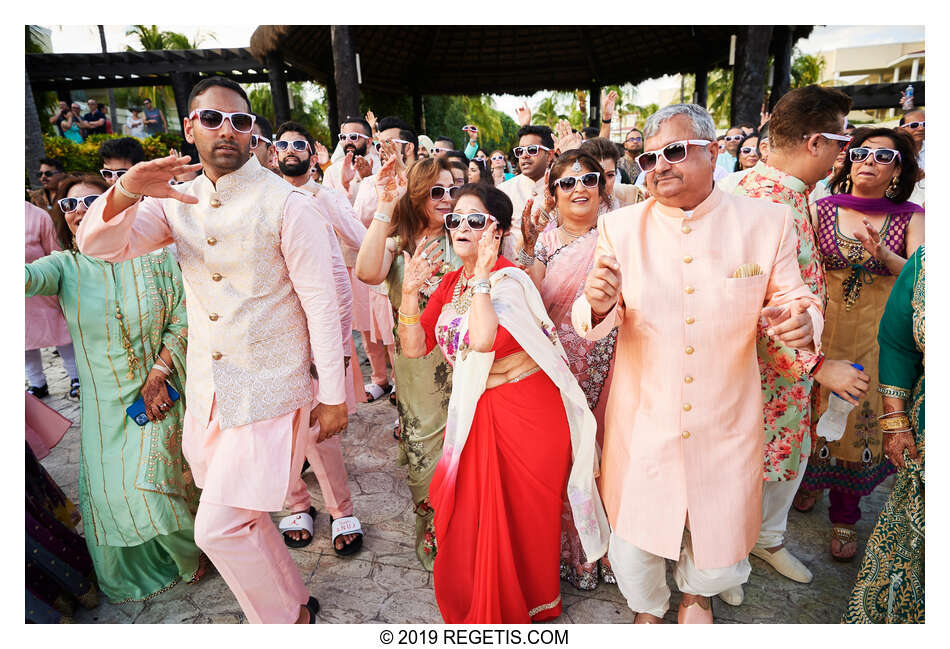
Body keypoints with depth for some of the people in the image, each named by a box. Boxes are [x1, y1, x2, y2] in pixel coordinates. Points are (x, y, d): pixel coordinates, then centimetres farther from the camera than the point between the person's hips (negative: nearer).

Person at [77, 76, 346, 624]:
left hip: (271, 390, -6)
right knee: (244, 516, 19)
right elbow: (98, 245, -3)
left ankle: (285, 618, 22)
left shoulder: (287, 204, -12)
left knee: (220, 528, -5)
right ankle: (295, 601, 43)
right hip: (208, 391, 7)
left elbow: (322, 302, -13)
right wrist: (126, 192, -25)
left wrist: (333, 395, -13)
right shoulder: (177, 200, 5)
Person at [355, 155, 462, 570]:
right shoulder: (397, 241, -1)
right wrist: (384, 207, -27)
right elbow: (368, 273, -25)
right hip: (417, 360, -1)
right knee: (423, 438, 10)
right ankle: (428, 524, 33)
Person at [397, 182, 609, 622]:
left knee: (518, 527, 11)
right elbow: (414, 347, 0)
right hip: (476, 417, 7)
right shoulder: (451, 283, 5)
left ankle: (522, 608, 40)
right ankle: (470, 609, 43)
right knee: (465, 526, 16)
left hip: (526, 419, -6)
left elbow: (483, 340, -36)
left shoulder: (508, 280, -17)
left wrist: (482, 274, -27)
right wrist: (410, 291, -12)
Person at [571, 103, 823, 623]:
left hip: (726, 423, 1)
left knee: (722, 537, 18)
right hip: (641, 419, 0)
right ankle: (648, 610, 50)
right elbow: (595, 324, -5)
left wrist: (802, 322, -22)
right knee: (634, 533, 14)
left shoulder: (766, 223, -6)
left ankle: (697, 592, 56)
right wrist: (597, 306, -29)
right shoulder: (619, 227, -5)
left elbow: (793, 299, 2)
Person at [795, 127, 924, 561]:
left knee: (861, 420, 5)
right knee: (816, 410, 10)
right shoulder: (822, 209, 1)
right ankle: (811, 480, 40)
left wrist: (883, 255, -26)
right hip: (824, 329, 0)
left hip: (877, 336, 0)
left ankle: (844, 517, 24)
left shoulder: (911, 219, 2)